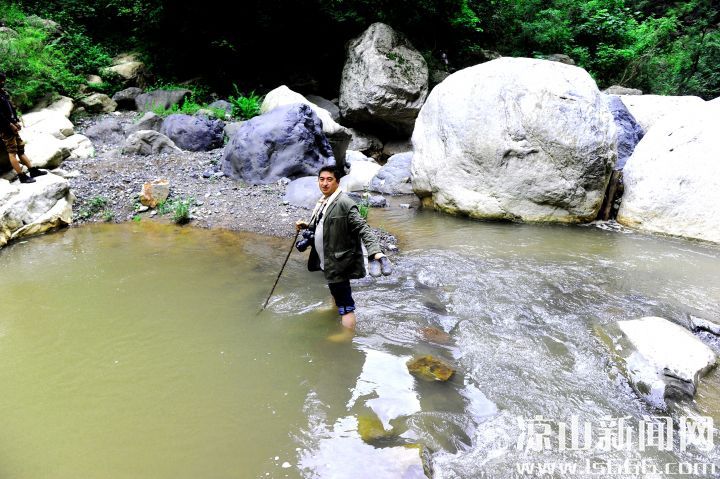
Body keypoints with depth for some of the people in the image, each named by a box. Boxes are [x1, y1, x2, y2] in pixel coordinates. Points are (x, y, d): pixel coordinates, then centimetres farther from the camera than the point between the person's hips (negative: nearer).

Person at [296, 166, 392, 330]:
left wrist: (375, 251, -38)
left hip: (339, 262, -9)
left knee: (344, 302, -1)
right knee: (336, 293, 31)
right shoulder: (324, 201, 8)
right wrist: (306, 225, 7)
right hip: (328, 260, 9)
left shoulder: (344, 202, -21)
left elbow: (362, 228, -27)